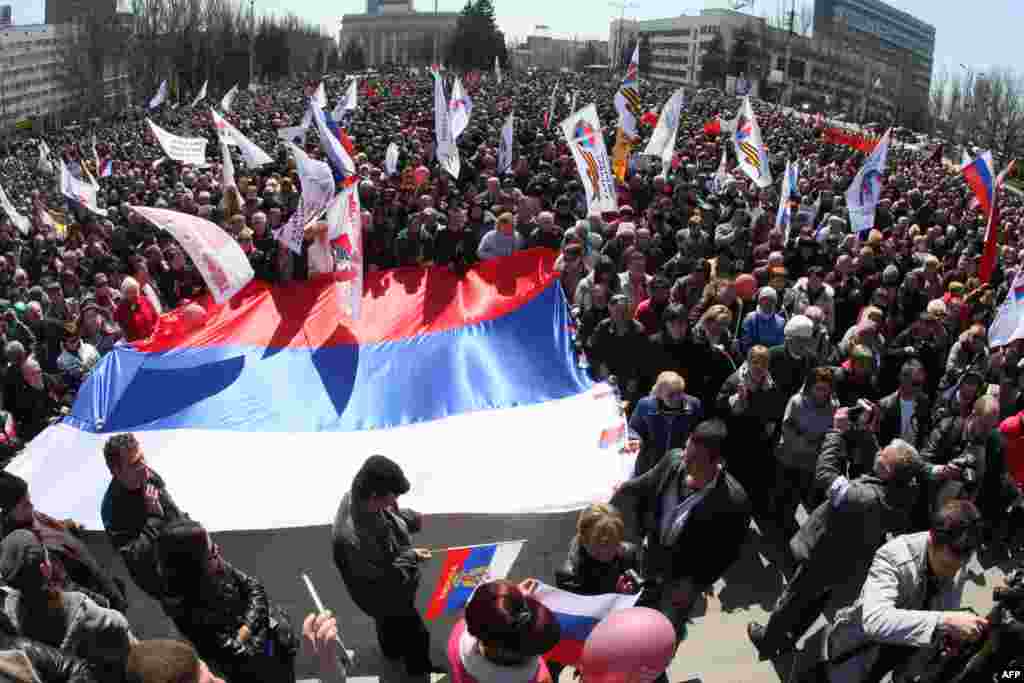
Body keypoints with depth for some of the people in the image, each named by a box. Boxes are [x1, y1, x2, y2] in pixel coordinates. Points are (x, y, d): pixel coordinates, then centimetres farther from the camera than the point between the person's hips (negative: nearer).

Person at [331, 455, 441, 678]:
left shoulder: (357, 497, -24)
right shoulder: (354, 538, -48)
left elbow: (386, 515, 0)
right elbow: (383, 580, -33)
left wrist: (408, 518, -15)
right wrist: (411, 557, -23)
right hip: (388, 598, -7)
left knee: (388, 623, 37)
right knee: (415, 634, 22)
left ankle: (392, 651, 65)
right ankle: (419, 669, 51)